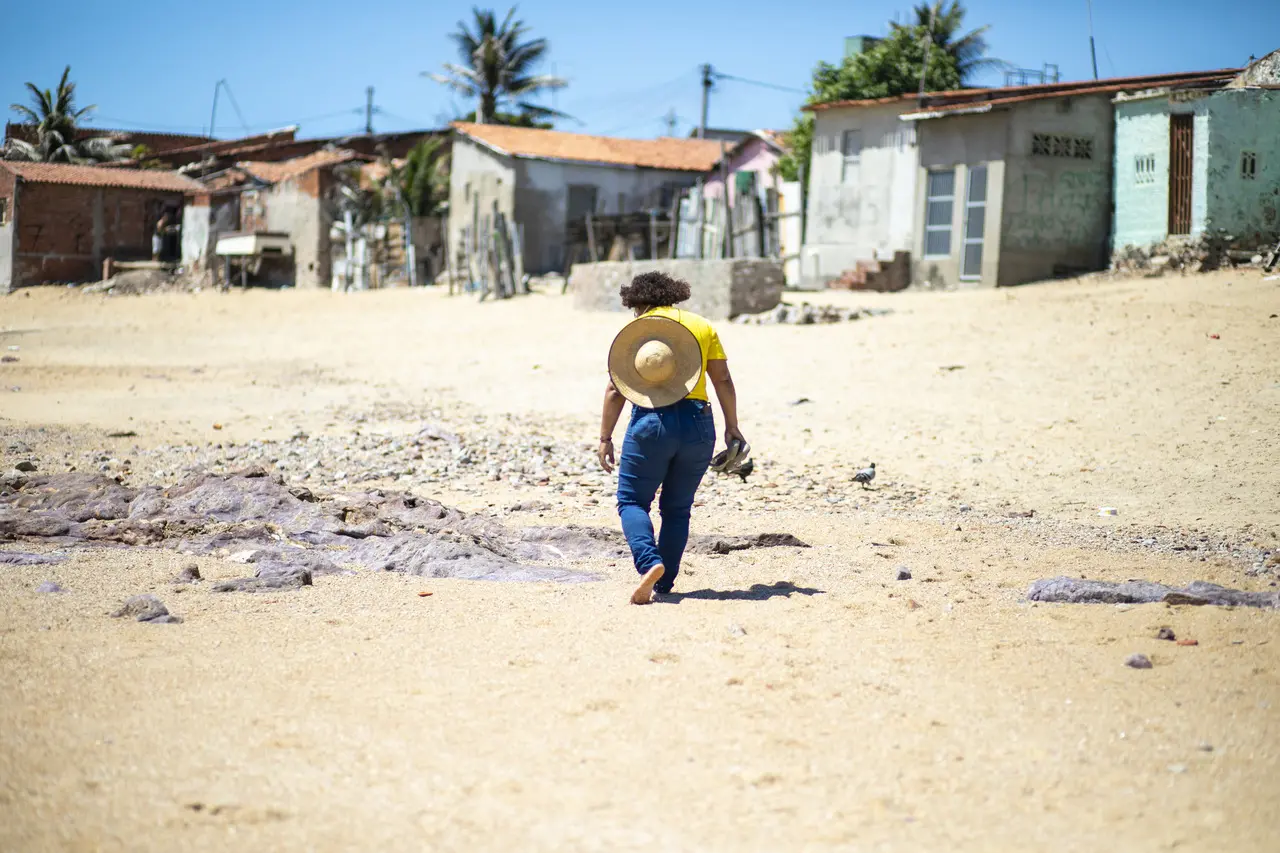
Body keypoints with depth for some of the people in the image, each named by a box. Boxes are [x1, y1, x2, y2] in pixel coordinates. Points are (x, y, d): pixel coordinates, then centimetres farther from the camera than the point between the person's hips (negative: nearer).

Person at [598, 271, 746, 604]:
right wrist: (732, 427, 13)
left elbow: (615, 389, 0)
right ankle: (664, 583, 12)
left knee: (632, 501, 5)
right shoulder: (702, 327, 13)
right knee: (677, 509, 14)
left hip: (651, 422, -3)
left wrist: (605, 438, 2)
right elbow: (723, 380, 7)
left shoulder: (632, 330, 6)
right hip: (698, 425, 3)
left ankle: (649, 563, -19)